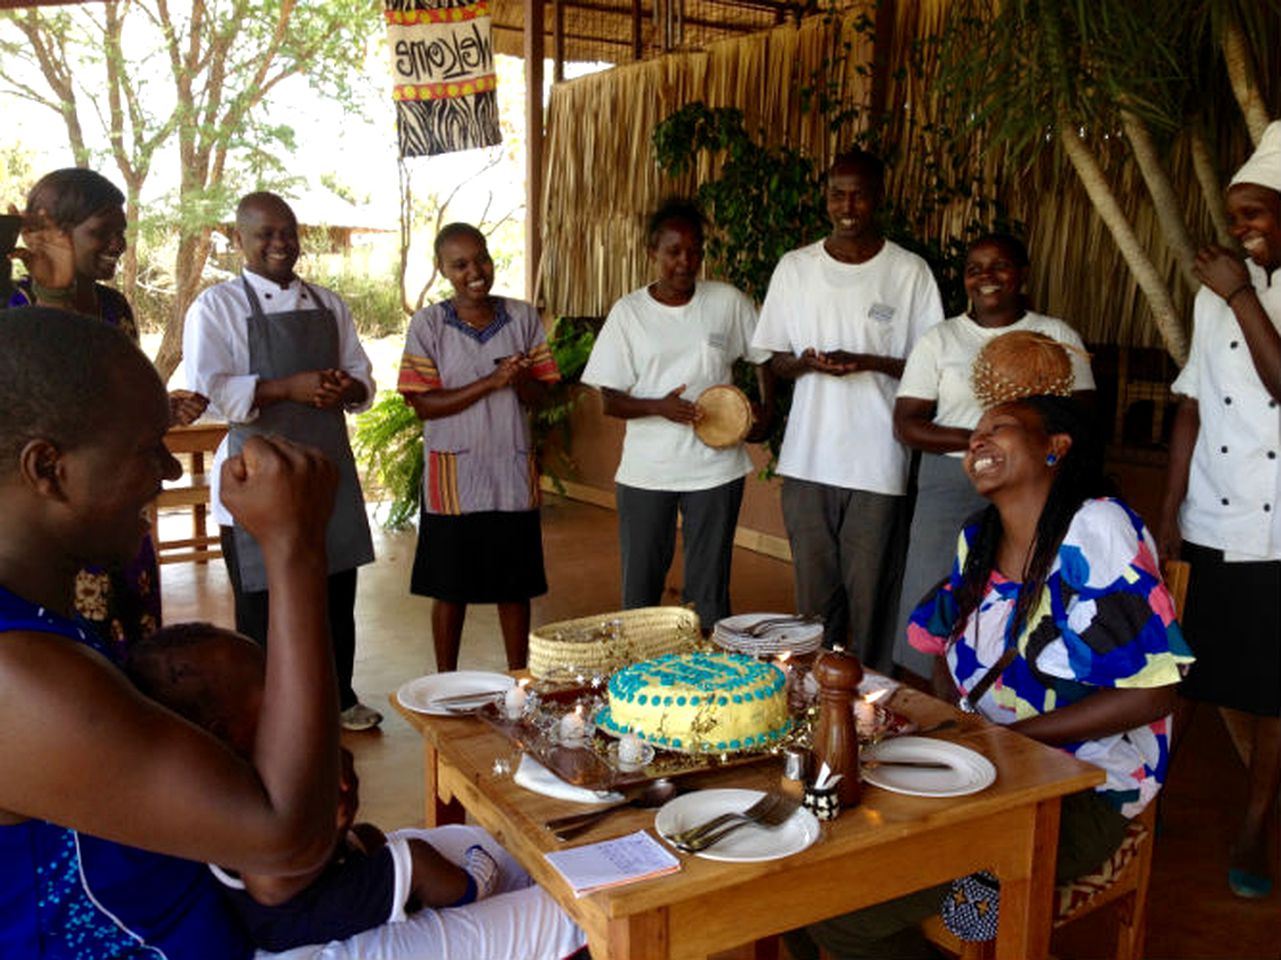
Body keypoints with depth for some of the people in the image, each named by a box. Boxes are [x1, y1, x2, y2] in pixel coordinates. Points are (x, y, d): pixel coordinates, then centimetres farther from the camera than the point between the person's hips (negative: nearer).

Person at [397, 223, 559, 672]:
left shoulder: (523, 317, 4)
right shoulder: (428, 324, -4)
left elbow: (541, 395, 4)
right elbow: (422, 403, -10)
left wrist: (520, 380, -19)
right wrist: (490, 382, -20)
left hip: (514, 472, 2)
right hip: (453, 475, -2)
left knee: (516, 584, 11)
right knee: (450, 589, 8)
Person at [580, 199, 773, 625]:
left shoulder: (728, 302, 1)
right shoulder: (628, 312, -1)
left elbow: (763, 357, 14)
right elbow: (610, 400, -1)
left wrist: (765, 411, -2)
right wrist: (659, 406, -19)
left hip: (715, 466, 0)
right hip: (644, 471, 0)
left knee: (709, 589, 7)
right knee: (640, 589, 9)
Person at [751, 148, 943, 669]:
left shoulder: (909, 272, 0)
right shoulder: (794, 267, 8)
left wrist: (867, 363, -15)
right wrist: (804, 363, -10)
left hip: (877, 462, -2)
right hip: (808, 456, 3)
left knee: (873, 593, 1)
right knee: (813, 592, 10)